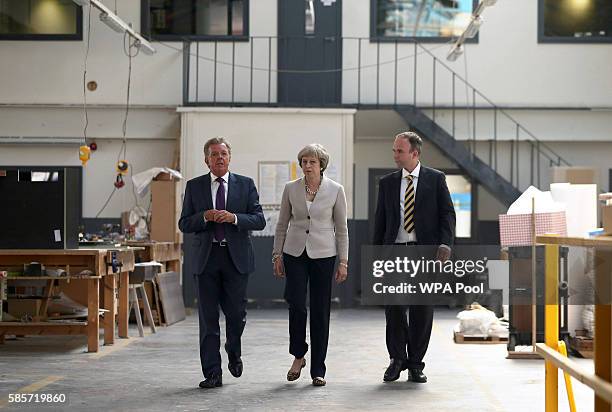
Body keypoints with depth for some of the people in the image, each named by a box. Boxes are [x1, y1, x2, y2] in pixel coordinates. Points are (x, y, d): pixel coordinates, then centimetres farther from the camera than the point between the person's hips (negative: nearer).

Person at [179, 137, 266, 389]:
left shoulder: (246, 185, 6)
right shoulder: (194, 187, 7)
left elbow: (259, 221, 0)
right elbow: (184, 224, 5)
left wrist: (234, 217, -16)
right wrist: (204, 216, -13)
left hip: (236, 257, 0)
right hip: (206, 257, 0)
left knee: (236, 313, 3)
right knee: (208, 318, 0)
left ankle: (233, 353, 34)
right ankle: (212, 374, 5)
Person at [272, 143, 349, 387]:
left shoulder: (335, 190, -1)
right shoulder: (291, 189, 3)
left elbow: (341, 229, 2)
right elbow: (282, 225, 10)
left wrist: (343, 262, -2)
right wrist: (277, 255, 5)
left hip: (323, 254, -1)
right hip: (295, 253, 1)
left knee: (320, 311, 1)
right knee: (296, 305, -11)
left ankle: (318, 370, 9)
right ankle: (298, 356, 13)